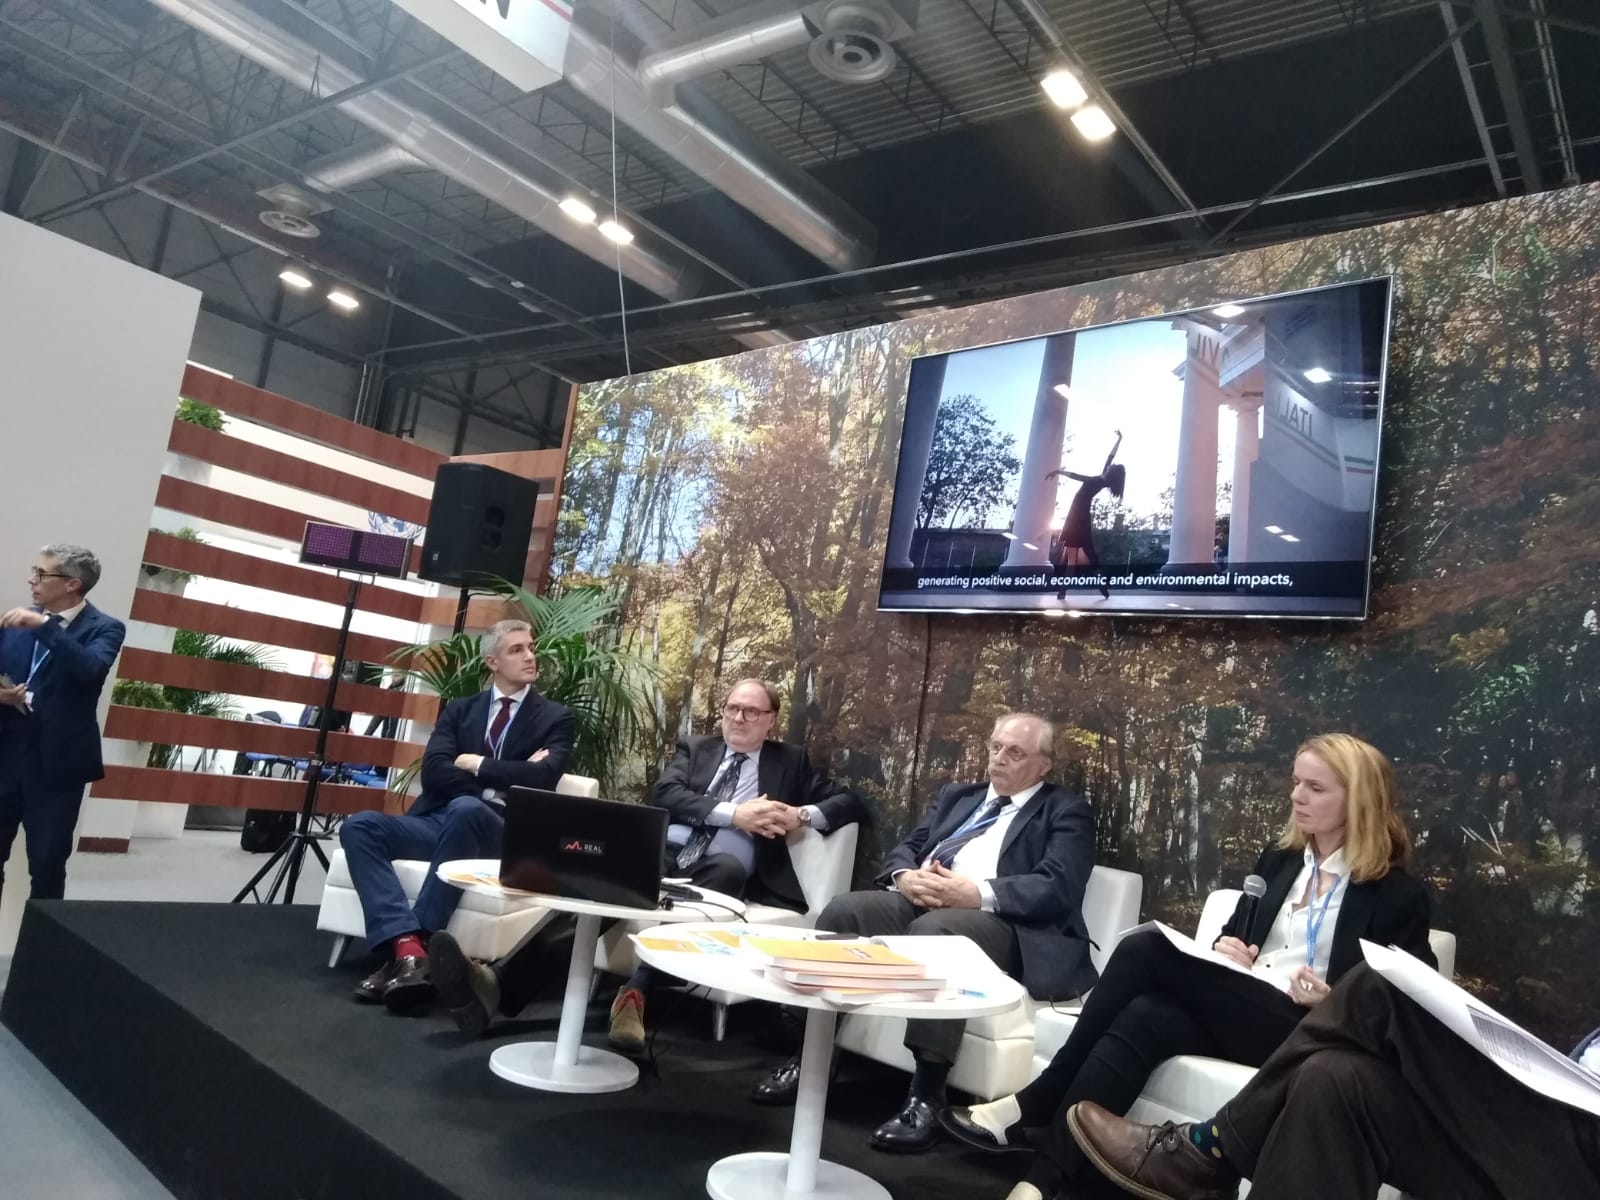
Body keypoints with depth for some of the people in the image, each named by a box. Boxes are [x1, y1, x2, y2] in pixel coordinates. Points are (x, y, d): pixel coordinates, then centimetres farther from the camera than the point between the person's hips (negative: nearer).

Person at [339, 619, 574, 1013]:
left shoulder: (556, 719, 8)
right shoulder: (459, 709, 16)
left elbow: (541, 778, -11)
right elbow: (434, 773, 1)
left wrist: (476, 765, -4)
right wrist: (503, 779, -9)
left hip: (498, 831, -4)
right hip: (437, 820, 4)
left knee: (466, 808, -37)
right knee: (360, 826, -22)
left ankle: (409, 949, -30)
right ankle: (408, 947, -35)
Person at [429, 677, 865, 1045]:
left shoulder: (791, 762, 20)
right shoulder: (695, 748, 23)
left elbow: (850, 801, 14)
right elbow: (665, 794, 4)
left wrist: (802, 816, -7)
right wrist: (732, 813, -10)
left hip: (720, 868, -2)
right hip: (663, 852, 2)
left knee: (730, 868, -39)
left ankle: (636, 992, -45)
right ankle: (500, 982, -46)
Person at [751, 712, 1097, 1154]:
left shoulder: (1067, 812, 9)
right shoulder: (957, 795, 26)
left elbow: (1057, 888, -8)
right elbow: (906, 846, 18)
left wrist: (978, 893, -21)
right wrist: (906, 876, -7)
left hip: (1000, 923, -5)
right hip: (918, 902, 6)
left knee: (934, 930, -37)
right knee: (844, 910, -21)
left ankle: (926, 1096, -32)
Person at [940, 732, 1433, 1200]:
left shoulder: (1400, 894, 3)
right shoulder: (1277, 862, 20)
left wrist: (1330, 999, -16)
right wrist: (1226, 950, 1)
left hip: (1298, 1031, -5)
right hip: (1229, 1010, 6)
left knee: (1146, 950, -27)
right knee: (1142, 1019, -31)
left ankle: (1035, 1107, -22)